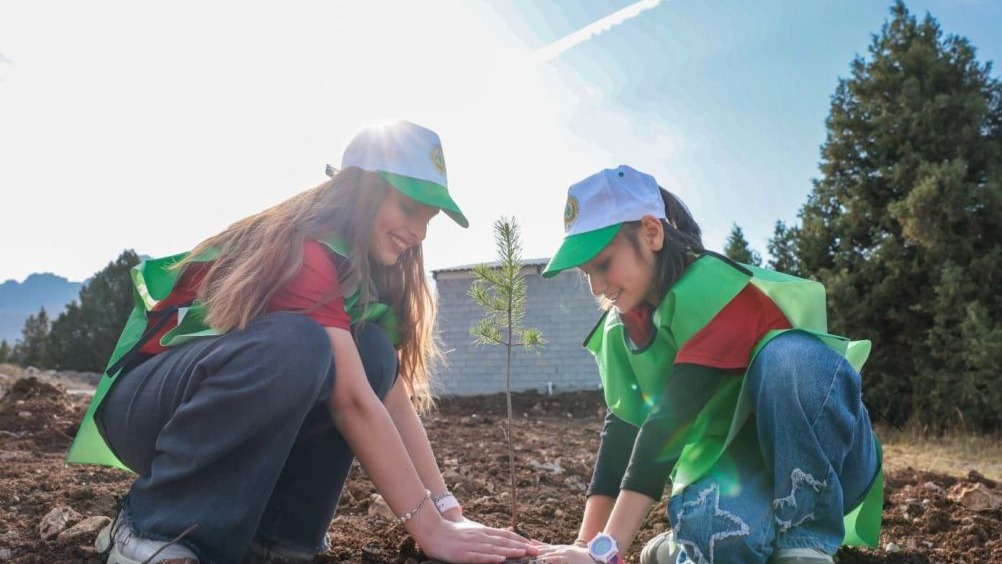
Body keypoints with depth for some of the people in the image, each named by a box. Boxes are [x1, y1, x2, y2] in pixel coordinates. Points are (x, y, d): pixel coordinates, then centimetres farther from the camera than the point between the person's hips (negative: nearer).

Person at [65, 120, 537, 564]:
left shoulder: (370, 272, 3)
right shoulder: (302, 245, -24)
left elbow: (395, 399, -4)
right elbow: (352, 401, -30)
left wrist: (450, 511, -12)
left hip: (243, 424, 8)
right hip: (143, 402, -8)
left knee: (373, 353, -14)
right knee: (294, 345, -35)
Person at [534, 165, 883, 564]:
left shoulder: (715, 289, -24)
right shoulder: (621, 328, 0)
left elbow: (671, 420, -31)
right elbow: (621, 429, -4)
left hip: (825, 464, -2)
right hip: (725, 464, 3)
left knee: (790, 355, -37)